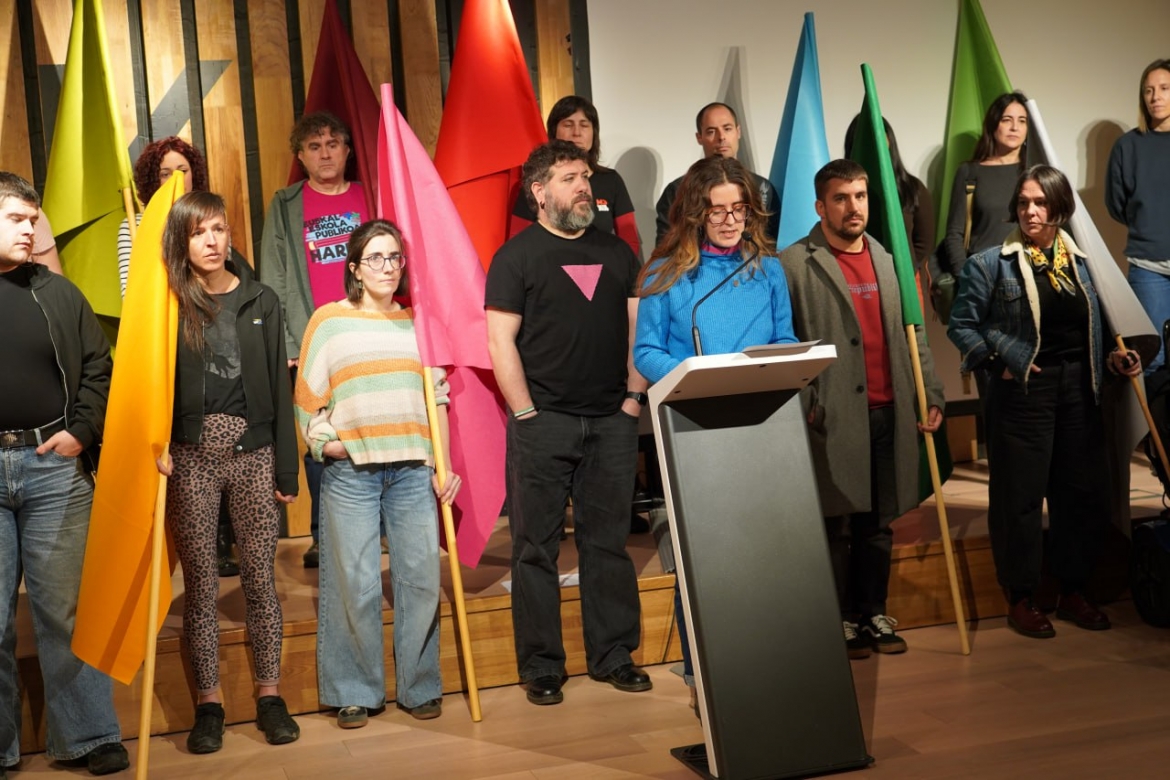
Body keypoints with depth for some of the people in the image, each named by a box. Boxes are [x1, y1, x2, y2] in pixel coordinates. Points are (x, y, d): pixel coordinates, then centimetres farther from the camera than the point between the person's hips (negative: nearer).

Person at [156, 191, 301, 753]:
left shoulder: (261, 301, 7)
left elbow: (279, 388, 6)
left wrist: (287, 470, 3)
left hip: (253, 451, 1)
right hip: (191, 454, -1)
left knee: (259, 577, 4)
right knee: (199, 582, 5)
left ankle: (269, 696, 14)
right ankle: (209, 703, 14)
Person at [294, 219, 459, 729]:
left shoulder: (417, 323, 15)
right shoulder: (329, 320, 8)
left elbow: (437, 398, 14)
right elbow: (307, 396, 7)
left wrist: (443, 465, 8)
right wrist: (324, 439, -7)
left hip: (413, 468, 2)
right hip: (349, 470, -2)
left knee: (421, 577, 2)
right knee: (354, 583, -2)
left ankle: (419, 687, 16)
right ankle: (355, 692, 13)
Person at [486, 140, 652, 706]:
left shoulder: (616, 251, 15)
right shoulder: (516, 256, 1)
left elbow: (637, 328, 14)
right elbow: (501, 341, -5)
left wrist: (634, 397, 2)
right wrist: (527, 415, -11)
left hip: (612, 422, 4)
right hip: (544, 424, -4)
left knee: (608, 543, 9)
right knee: (536, 548, 2)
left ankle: (614, 656, 20)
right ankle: (540, 667, 12)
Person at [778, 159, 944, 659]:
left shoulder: (888, 261, 16)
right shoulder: (795, 264, -3)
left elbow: (913, 334, 18)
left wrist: (932, 395, 10)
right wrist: (805, 406, -12)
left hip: (888, 413, 5)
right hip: (833, 418, -5)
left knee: (878, 524, 12)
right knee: (837, 525, 1)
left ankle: (874, 613, 24)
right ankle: (842, 620, 14)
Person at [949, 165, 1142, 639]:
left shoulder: (1080, 261, 9)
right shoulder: (993, 263, -5)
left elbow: (1092, 328, 16)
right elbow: (961, 324, -3)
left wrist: (1113, 358, 0)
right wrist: (998, 362, -11)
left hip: (1079, 389, 5)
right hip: (1023, 392, -5)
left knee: (1083, 492, 10)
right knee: (1021, 496, 0)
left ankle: (1073, 592, 26)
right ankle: (1021, 600, 14)